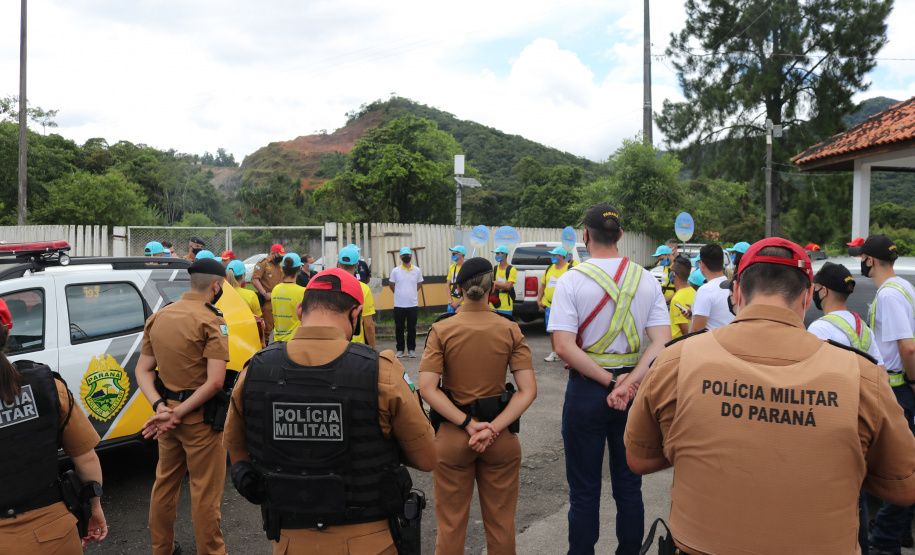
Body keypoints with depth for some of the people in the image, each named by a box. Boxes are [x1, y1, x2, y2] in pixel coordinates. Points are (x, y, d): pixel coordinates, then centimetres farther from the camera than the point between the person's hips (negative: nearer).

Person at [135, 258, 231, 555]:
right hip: (199, 417, -7)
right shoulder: (210, 321, -17)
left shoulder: (158, 317, 6)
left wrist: (160, 407, -6)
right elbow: (214, 381, -25)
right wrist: (177, 414, -18)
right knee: (205, 493, 5)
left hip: (167, 411, 7)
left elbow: (143, 370, 6)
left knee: (165, 483, 23)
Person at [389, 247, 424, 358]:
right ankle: (400, 350, 14)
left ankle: (411, 350, 15)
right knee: (399, 328, 5)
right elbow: (391, 285, 12)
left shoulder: (417, 270, 3)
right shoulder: (395, 271, 1)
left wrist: (411, 293, 12)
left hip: (413, 304, 0)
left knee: (412, 328, 6)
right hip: (399, 305, 0)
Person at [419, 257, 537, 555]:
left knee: (451, 524, 16)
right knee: (501, 523, 19)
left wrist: (468, 424, -15)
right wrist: (493, 428, -16)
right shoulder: (510, 330, -6)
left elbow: (427, 388, -16)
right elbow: (528, 390, -13)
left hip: (451, 436, -1)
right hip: (501, 437, 1)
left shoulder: (441, 329, -8)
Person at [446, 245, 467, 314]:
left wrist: (458, 302, -11)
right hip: (452, 303, 5)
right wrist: (450, 300, -1)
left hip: (462, 303, -5)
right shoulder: (452, 267, 9)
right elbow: (448, 285, 12)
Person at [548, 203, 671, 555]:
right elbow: (662, 341, -8)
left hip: (587, 389, -3)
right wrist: (631, 381, -16)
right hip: (634, 388, 3)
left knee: (584, 491, 10)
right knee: (629, 486, 17)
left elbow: (564, 347, -20)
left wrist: (609, 381, -15)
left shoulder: (571, 281, -11)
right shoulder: (647, 280, 0)